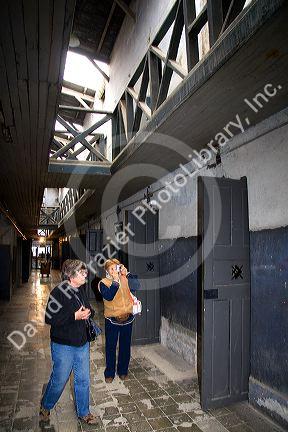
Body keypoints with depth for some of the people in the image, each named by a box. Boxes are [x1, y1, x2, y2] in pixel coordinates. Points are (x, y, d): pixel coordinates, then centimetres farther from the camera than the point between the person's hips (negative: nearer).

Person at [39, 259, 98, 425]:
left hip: (82, 344, 7)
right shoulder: (59, 292, -19)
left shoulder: (82, 290, 4)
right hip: (64, 345, -6)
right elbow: (49, 318, -22)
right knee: (59, 380, 10)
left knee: (83, 380, 16)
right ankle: (45, 407, 39)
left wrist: (88, 312, -6)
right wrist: (75, 316, -25)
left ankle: (83, 412, 36)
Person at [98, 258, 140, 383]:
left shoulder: (125, 279, -1)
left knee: (125, 346, 15)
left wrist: (127, 273, -23)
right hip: (112, 319, -2)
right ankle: (109, 373, 28)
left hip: (127, 318, 3)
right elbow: (108, 296, -24)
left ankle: (123, 370, 34)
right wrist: (115, 281, -27)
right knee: (110, 347, 10)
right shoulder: (103, 282, -9)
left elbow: (136, 286, -16)